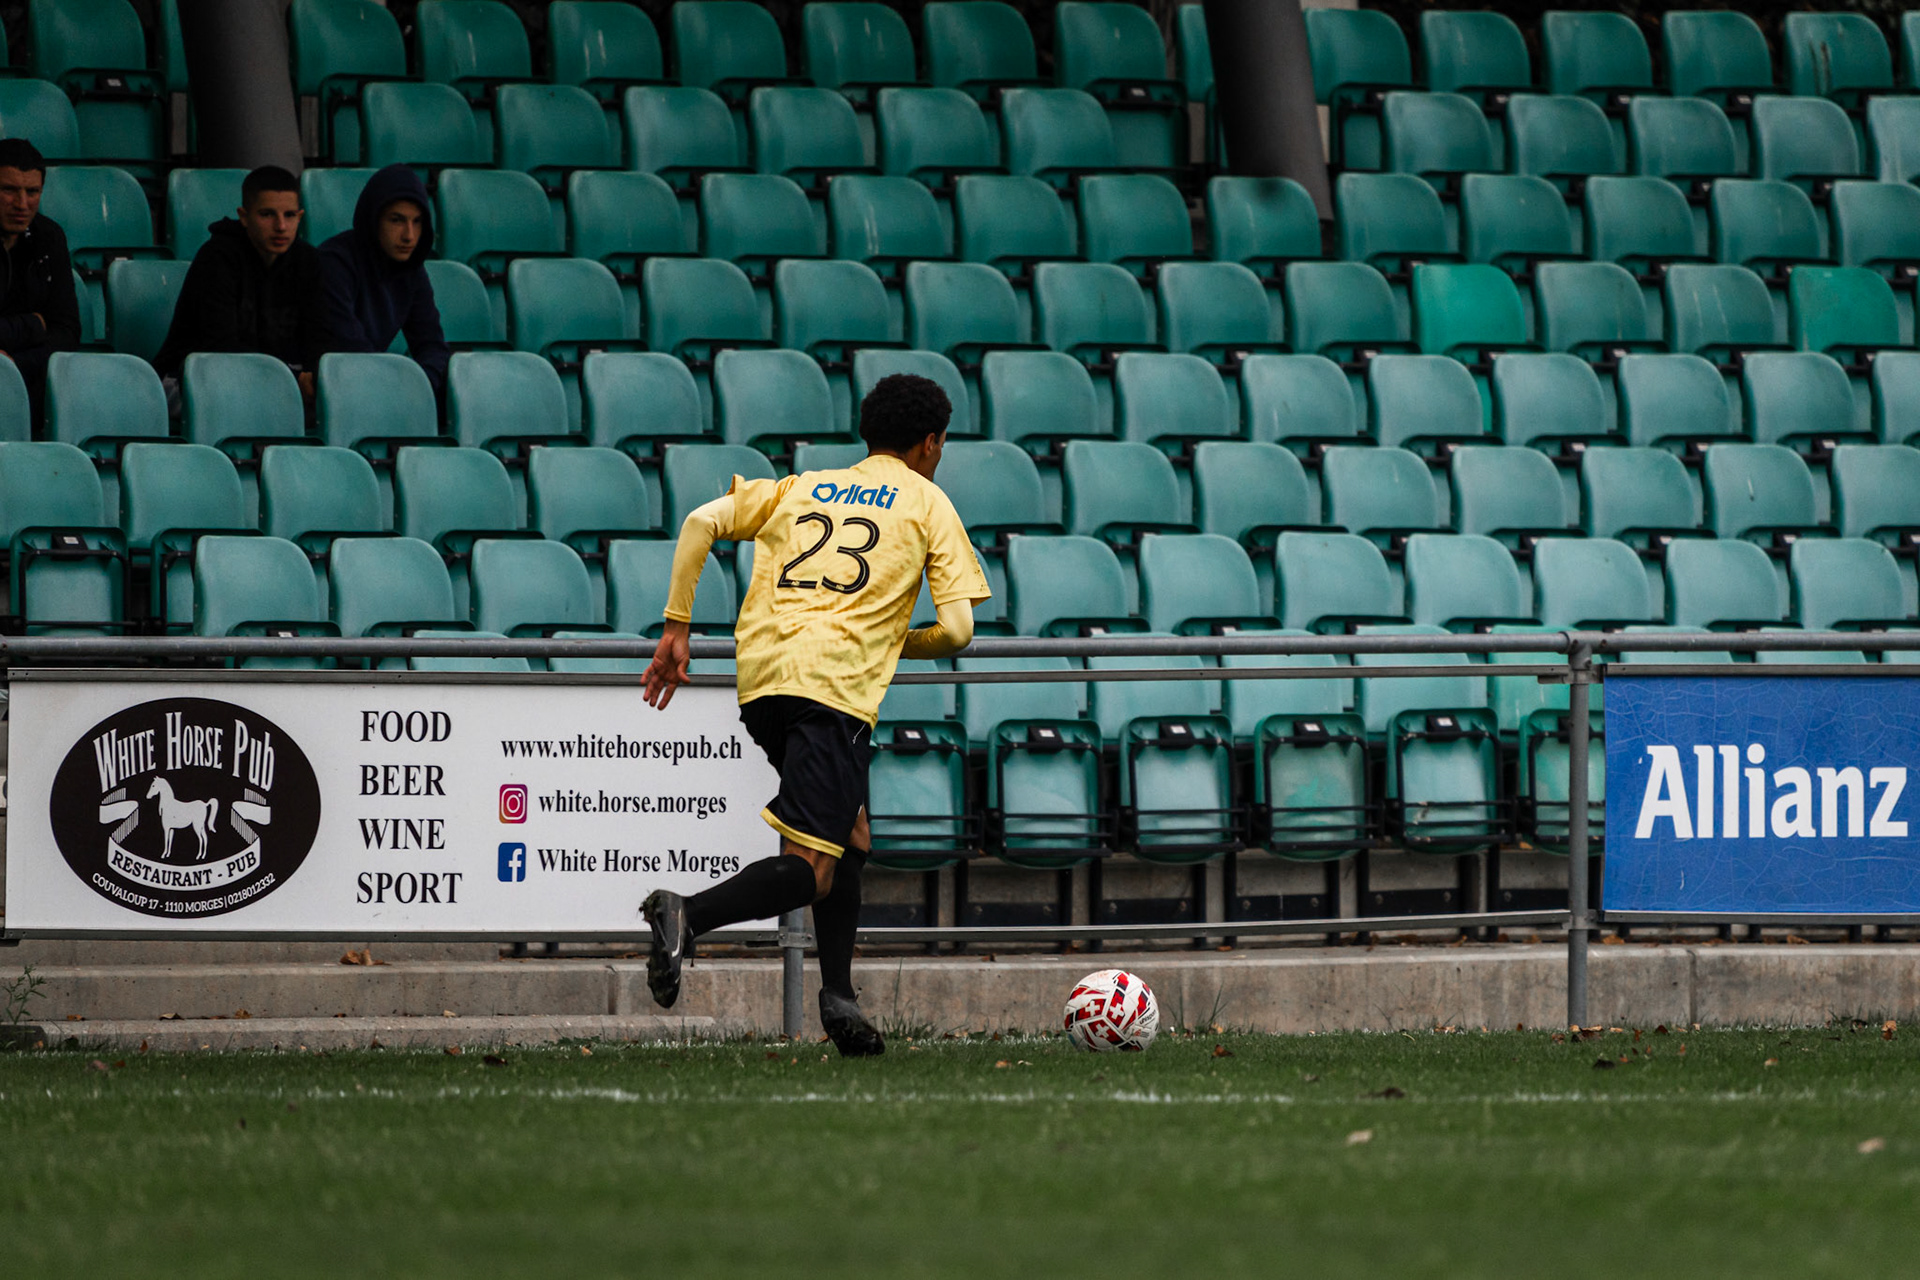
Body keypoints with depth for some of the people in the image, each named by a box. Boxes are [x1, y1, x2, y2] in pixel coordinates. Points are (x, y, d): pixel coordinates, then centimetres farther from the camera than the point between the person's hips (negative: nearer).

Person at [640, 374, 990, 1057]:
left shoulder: (800, 488, 26)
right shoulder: (927, 502, 14)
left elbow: (702, 521, 11)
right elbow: (956, 630, 6)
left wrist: (676, 629, 13)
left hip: (760, 680, 6)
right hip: (835, 683, -6)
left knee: (851, 837, 23)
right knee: (812, 870, -11)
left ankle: (839, 995, 10)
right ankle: (688, 916, -36)